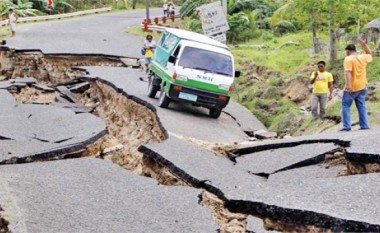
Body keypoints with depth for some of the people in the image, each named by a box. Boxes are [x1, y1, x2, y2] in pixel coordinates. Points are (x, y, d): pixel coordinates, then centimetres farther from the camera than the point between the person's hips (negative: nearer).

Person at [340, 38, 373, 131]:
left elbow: (348, 72, -25)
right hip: (362, 87, 6)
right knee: (362, 107, 10)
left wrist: (348, 84, -33)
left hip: (351, 88, -6)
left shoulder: (348, 59, -12)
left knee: (345, 106, 2)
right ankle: (365, 126, 6)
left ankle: (346, 126, -5)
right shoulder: (363, 57, 7)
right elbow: (370, 55, 31)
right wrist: (364, 45, 24)